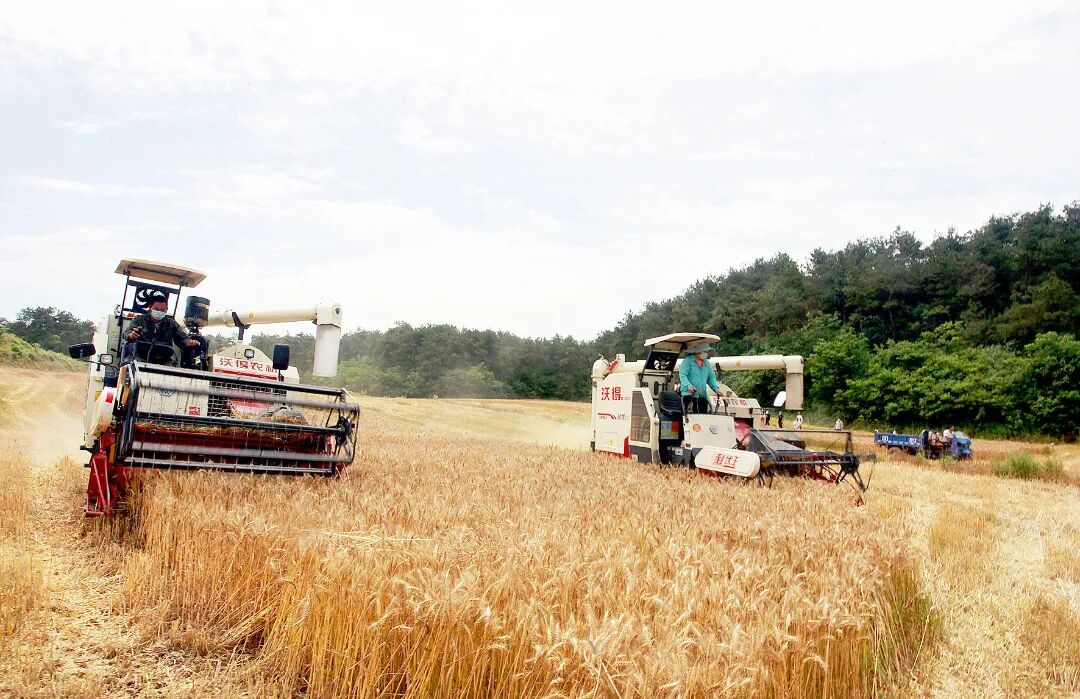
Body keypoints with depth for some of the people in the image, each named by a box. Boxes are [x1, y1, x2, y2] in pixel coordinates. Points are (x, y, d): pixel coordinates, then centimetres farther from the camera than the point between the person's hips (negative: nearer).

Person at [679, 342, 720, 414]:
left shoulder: (707, 363, 18)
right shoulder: (687, 361, -3)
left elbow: (711, 377, 18)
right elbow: (682, 375, -11)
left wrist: (716, 388, 0)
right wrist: (689, 386, -28)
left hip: (702, 395, 6)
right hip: (689, 393, -6)